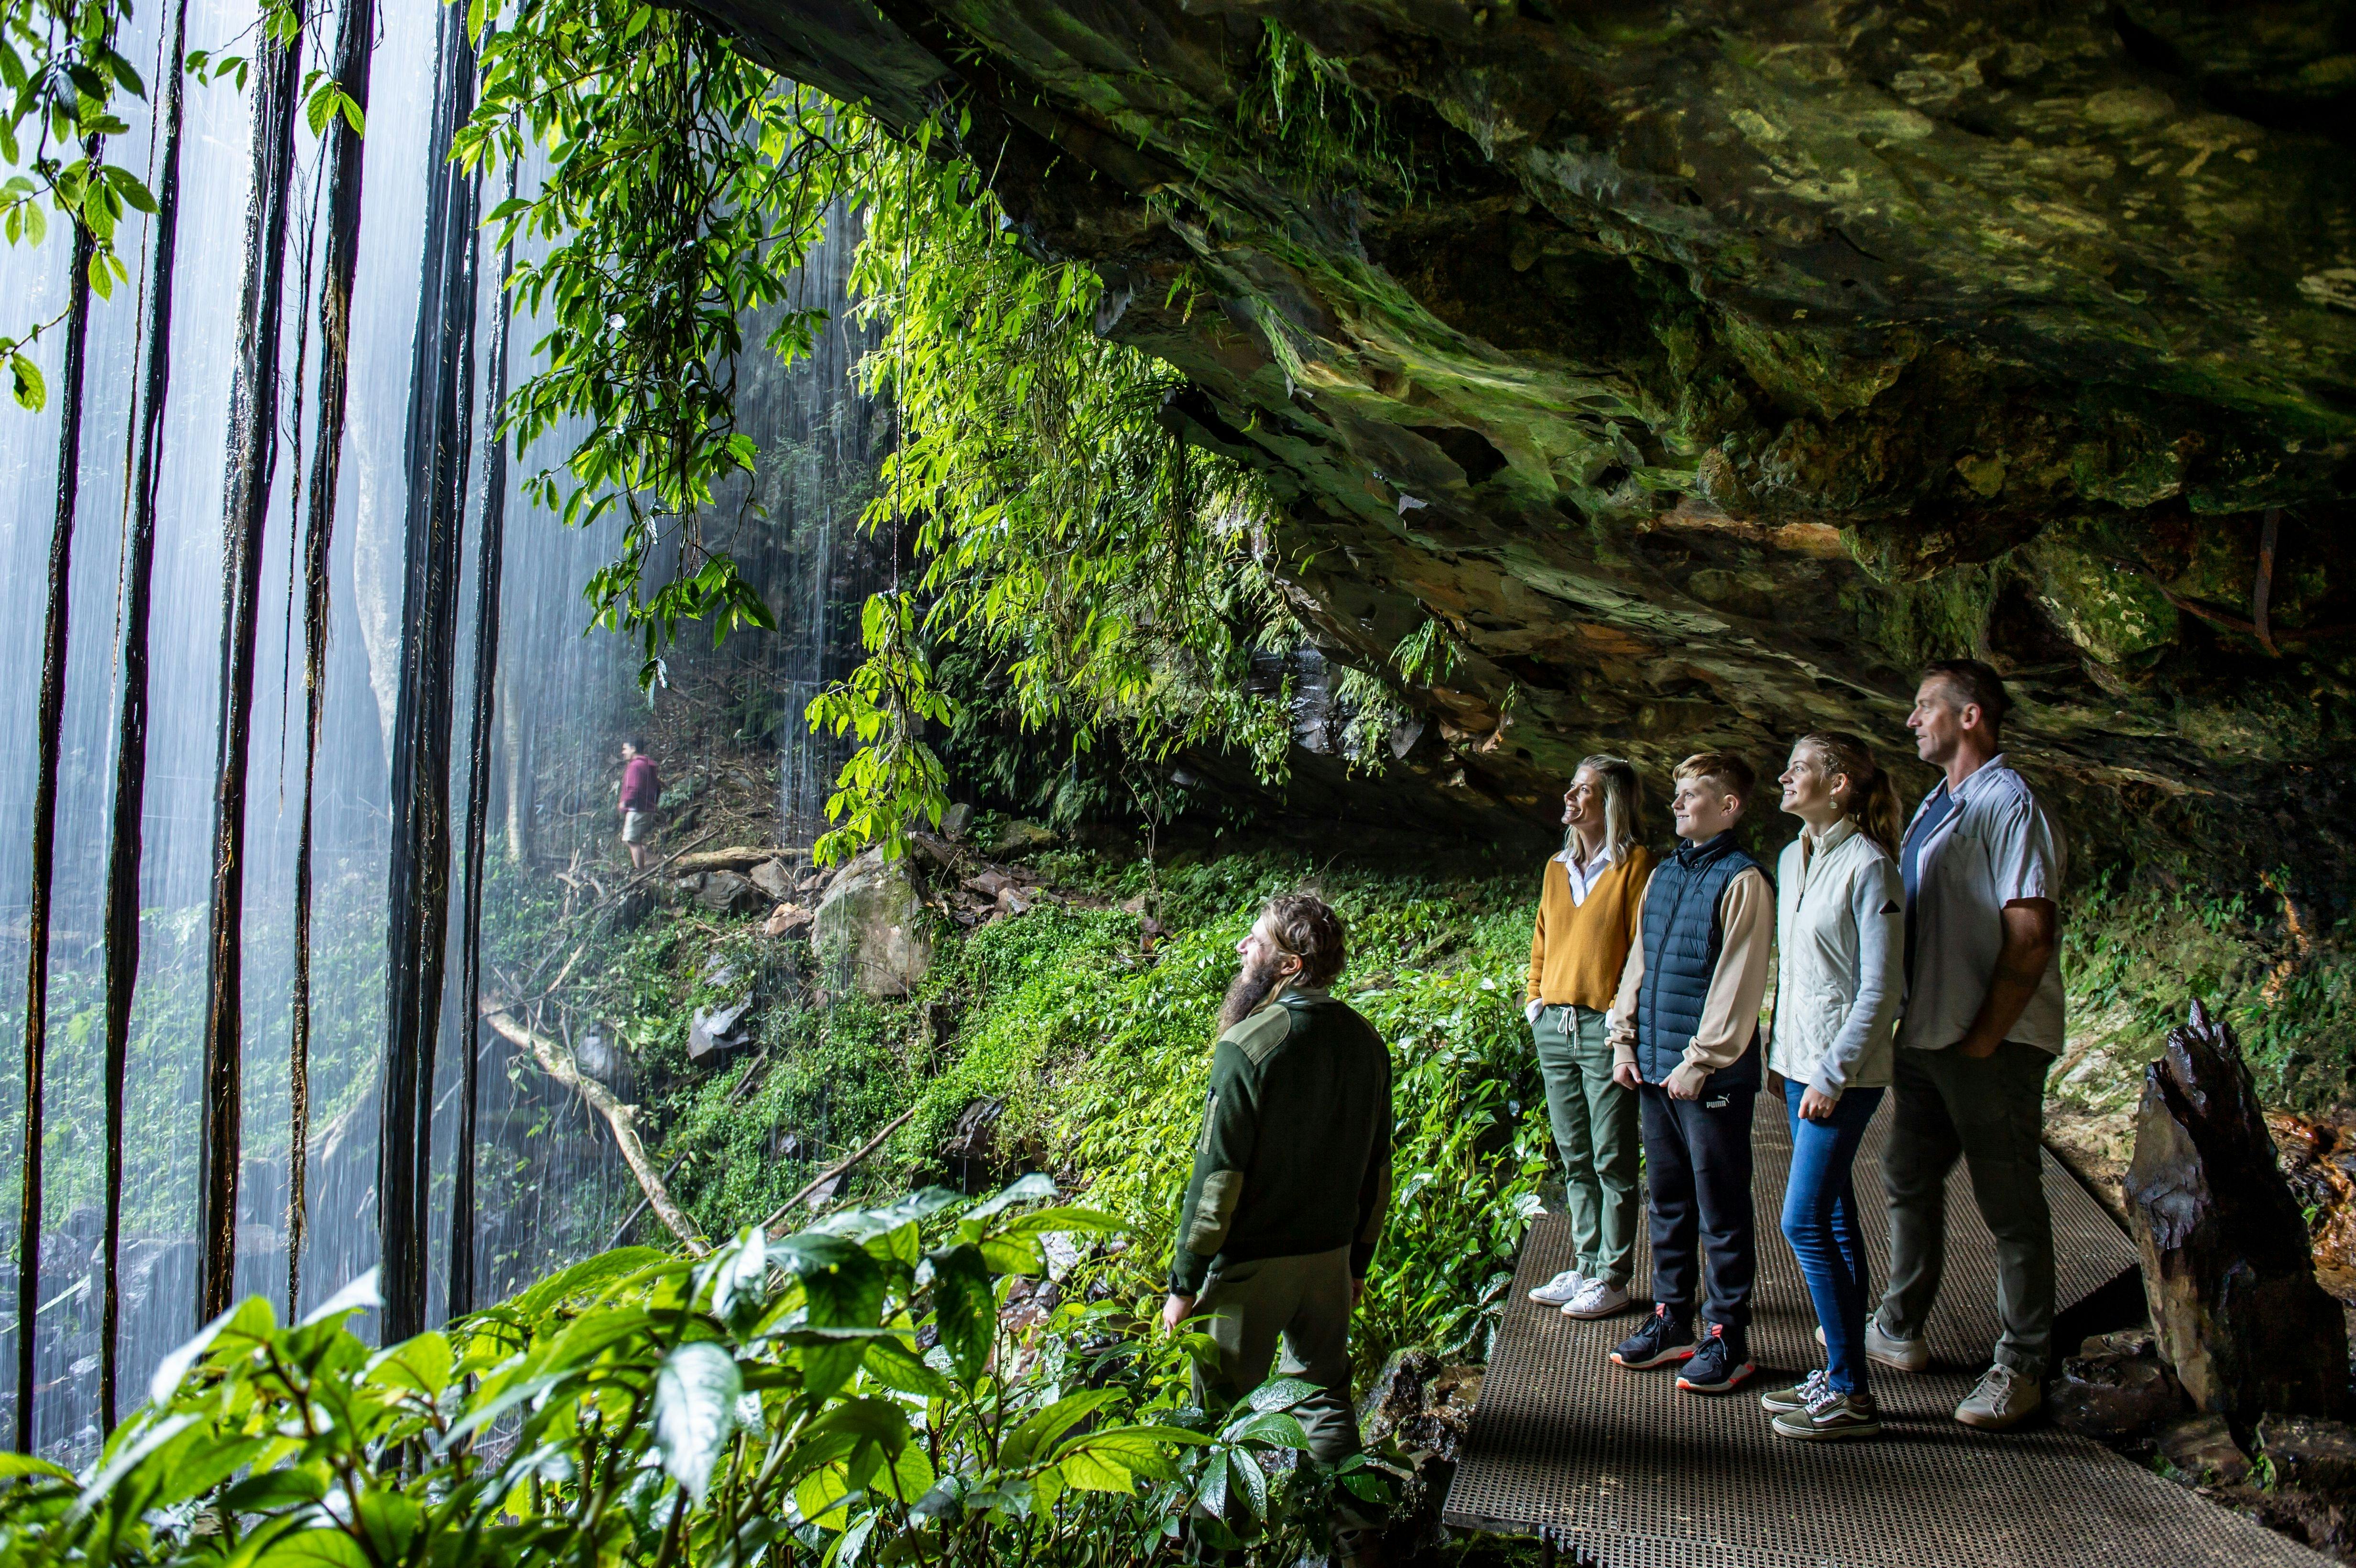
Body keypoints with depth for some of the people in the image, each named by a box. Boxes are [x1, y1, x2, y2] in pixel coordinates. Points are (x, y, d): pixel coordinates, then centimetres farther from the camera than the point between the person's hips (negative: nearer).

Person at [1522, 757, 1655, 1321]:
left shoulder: (1636, 865, -7)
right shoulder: (1557, 868, 14)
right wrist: (1535, 999, 11)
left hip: (1605, 1030, -7)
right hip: (1554, 1027, 7)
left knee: (1612, 1163, 2)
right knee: (1575, 1161, 14)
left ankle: (1611, 1279, 11)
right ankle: (1584, 1268, 23)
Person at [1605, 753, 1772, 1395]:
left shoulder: (1742, 882, -11)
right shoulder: (1663, 875, 12)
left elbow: (1738, 986, -15)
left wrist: (1700, 1062, -16)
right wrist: (1624, 1039, 11)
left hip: (1712, 1076, -7)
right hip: (1655, 1071, 7)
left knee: (1722, 1212, 4)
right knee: (1668, 1202, 16)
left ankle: (1727, 1337, 14)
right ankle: (1671, 1321, 27)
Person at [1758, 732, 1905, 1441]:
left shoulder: (1868, 866, -14)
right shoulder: (1793, 858, 11)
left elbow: (1879, 990, -16)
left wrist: (1832, 1074, -17)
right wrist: (1781, 1053, 17)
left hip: (1844, 1072, -8)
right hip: (1801, 1062, 8)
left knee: (1805, 1220, -9)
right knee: (1832, 1217, 12)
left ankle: (1851, 1396, 1)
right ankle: (1841, 1376, 21)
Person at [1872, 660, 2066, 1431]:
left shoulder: (2008, 803, -14)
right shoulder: (1938, 803, 15)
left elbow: (2031, 936, -20)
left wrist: (1985, 1037, -19)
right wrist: (1912, 1028, 15)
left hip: (1992, 1047, -9)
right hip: (1926, 1038, 9)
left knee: (2011, 1207, 2)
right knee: (1909, 1183, 17)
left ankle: (2021, 1368, 13)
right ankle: (1899, 1331, 32)